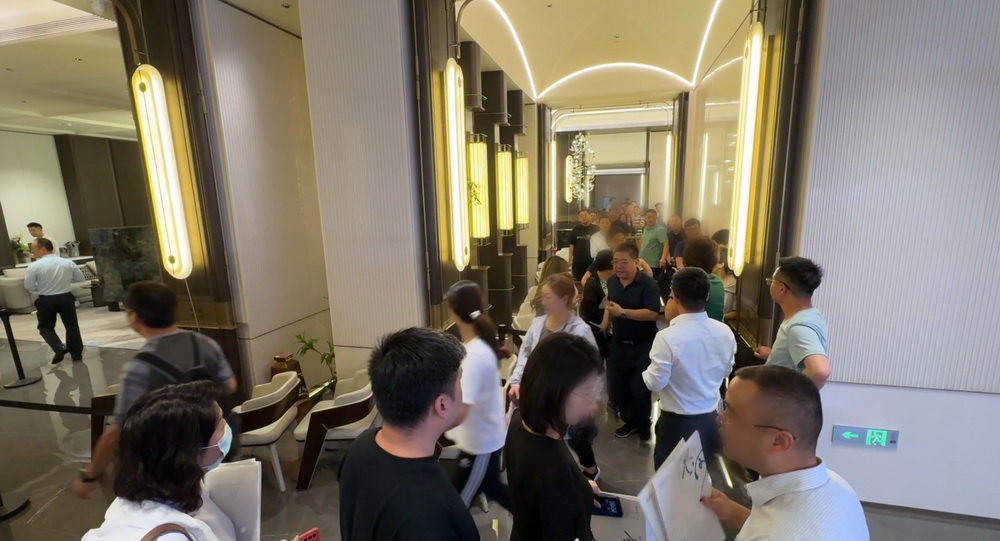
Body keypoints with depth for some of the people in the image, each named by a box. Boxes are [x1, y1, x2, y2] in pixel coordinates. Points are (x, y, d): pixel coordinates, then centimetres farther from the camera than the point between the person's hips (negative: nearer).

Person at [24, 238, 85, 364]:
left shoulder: (34, 266, -13)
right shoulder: (68, 262, -4)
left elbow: (28, 286, -6)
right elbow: (80, 278, 6)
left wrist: (41, 286, 13)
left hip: (46, 300, -2)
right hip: (66, 297, 2)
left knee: (45, 327, 17)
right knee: (72, 325, 13)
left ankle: (59, 347, -4)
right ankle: (77, 353, 19)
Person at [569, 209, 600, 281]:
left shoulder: (596, 229, 0)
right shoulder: (576, 229, 3)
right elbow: (572, 245, 5)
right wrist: (570, 259, 0)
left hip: (593, 261, 0)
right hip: (578, 261, 1)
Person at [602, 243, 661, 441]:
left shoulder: (648, 283, -18)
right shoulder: (612, 281, 1)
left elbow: (653, 313, -27)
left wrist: (623, 312, -30)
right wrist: (606, 320, 7)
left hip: (643, 346, -6)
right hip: (618, 343, 6)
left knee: (639, 389, 4)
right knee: (616, 386, 13)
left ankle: (643, 425, 30)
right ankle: (630, 421, 35)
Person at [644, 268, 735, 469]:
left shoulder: (668, 337, -28)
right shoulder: (725, 332, -9)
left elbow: (655, 383, -18)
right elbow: (727, 370, 8)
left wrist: (647, 372, 1)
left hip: (677, 421, -5)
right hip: (711, 417, 5)